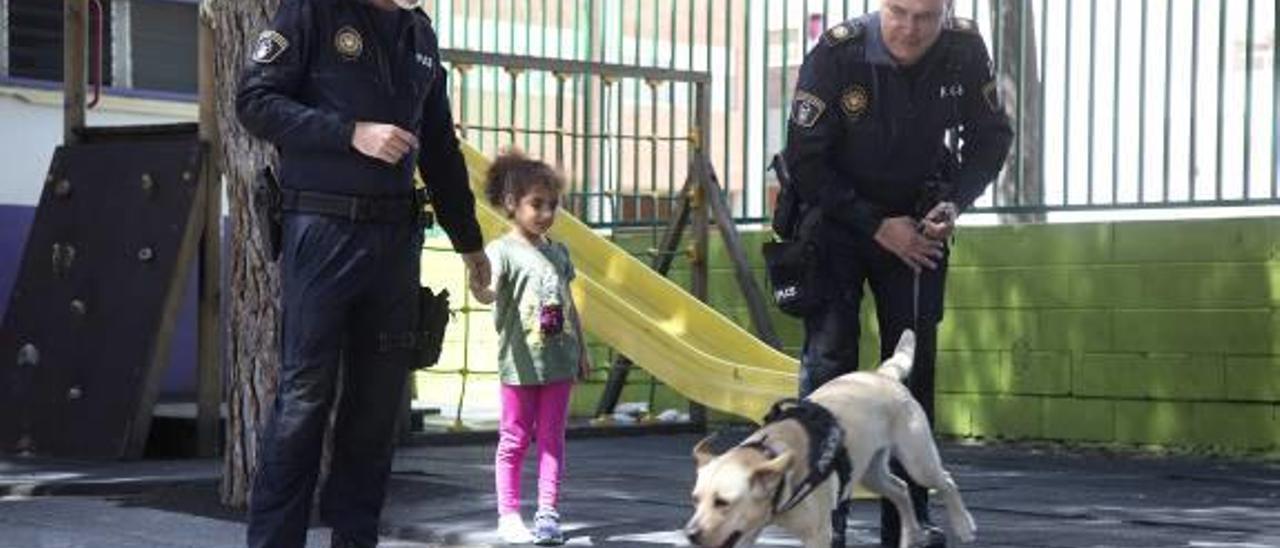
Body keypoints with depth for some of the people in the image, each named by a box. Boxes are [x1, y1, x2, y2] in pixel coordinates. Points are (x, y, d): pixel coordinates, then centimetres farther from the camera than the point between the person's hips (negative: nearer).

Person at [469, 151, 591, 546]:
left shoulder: (558, 252, 11)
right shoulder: (502, 250, -8)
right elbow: (489, 293, -25)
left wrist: (582, 350, 20)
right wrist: (479, 286, -49)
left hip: (559, 361, 5)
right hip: (520, 362, -5)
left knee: (552, 438, 6)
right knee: (515, 439, 3)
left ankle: (547, 514, 10)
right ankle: (508, 515, 9)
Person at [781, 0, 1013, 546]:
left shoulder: (965, 50, -15)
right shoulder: (836, 52, -24)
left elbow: (991, 137, 1)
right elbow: (804, 161, -19)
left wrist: (954, 203, -15)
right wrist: (878, 227, -19)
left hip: (918, 226, 3)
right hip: (837, 219, -3)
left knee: (914, 365, 2)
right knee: (828, 357, -12)